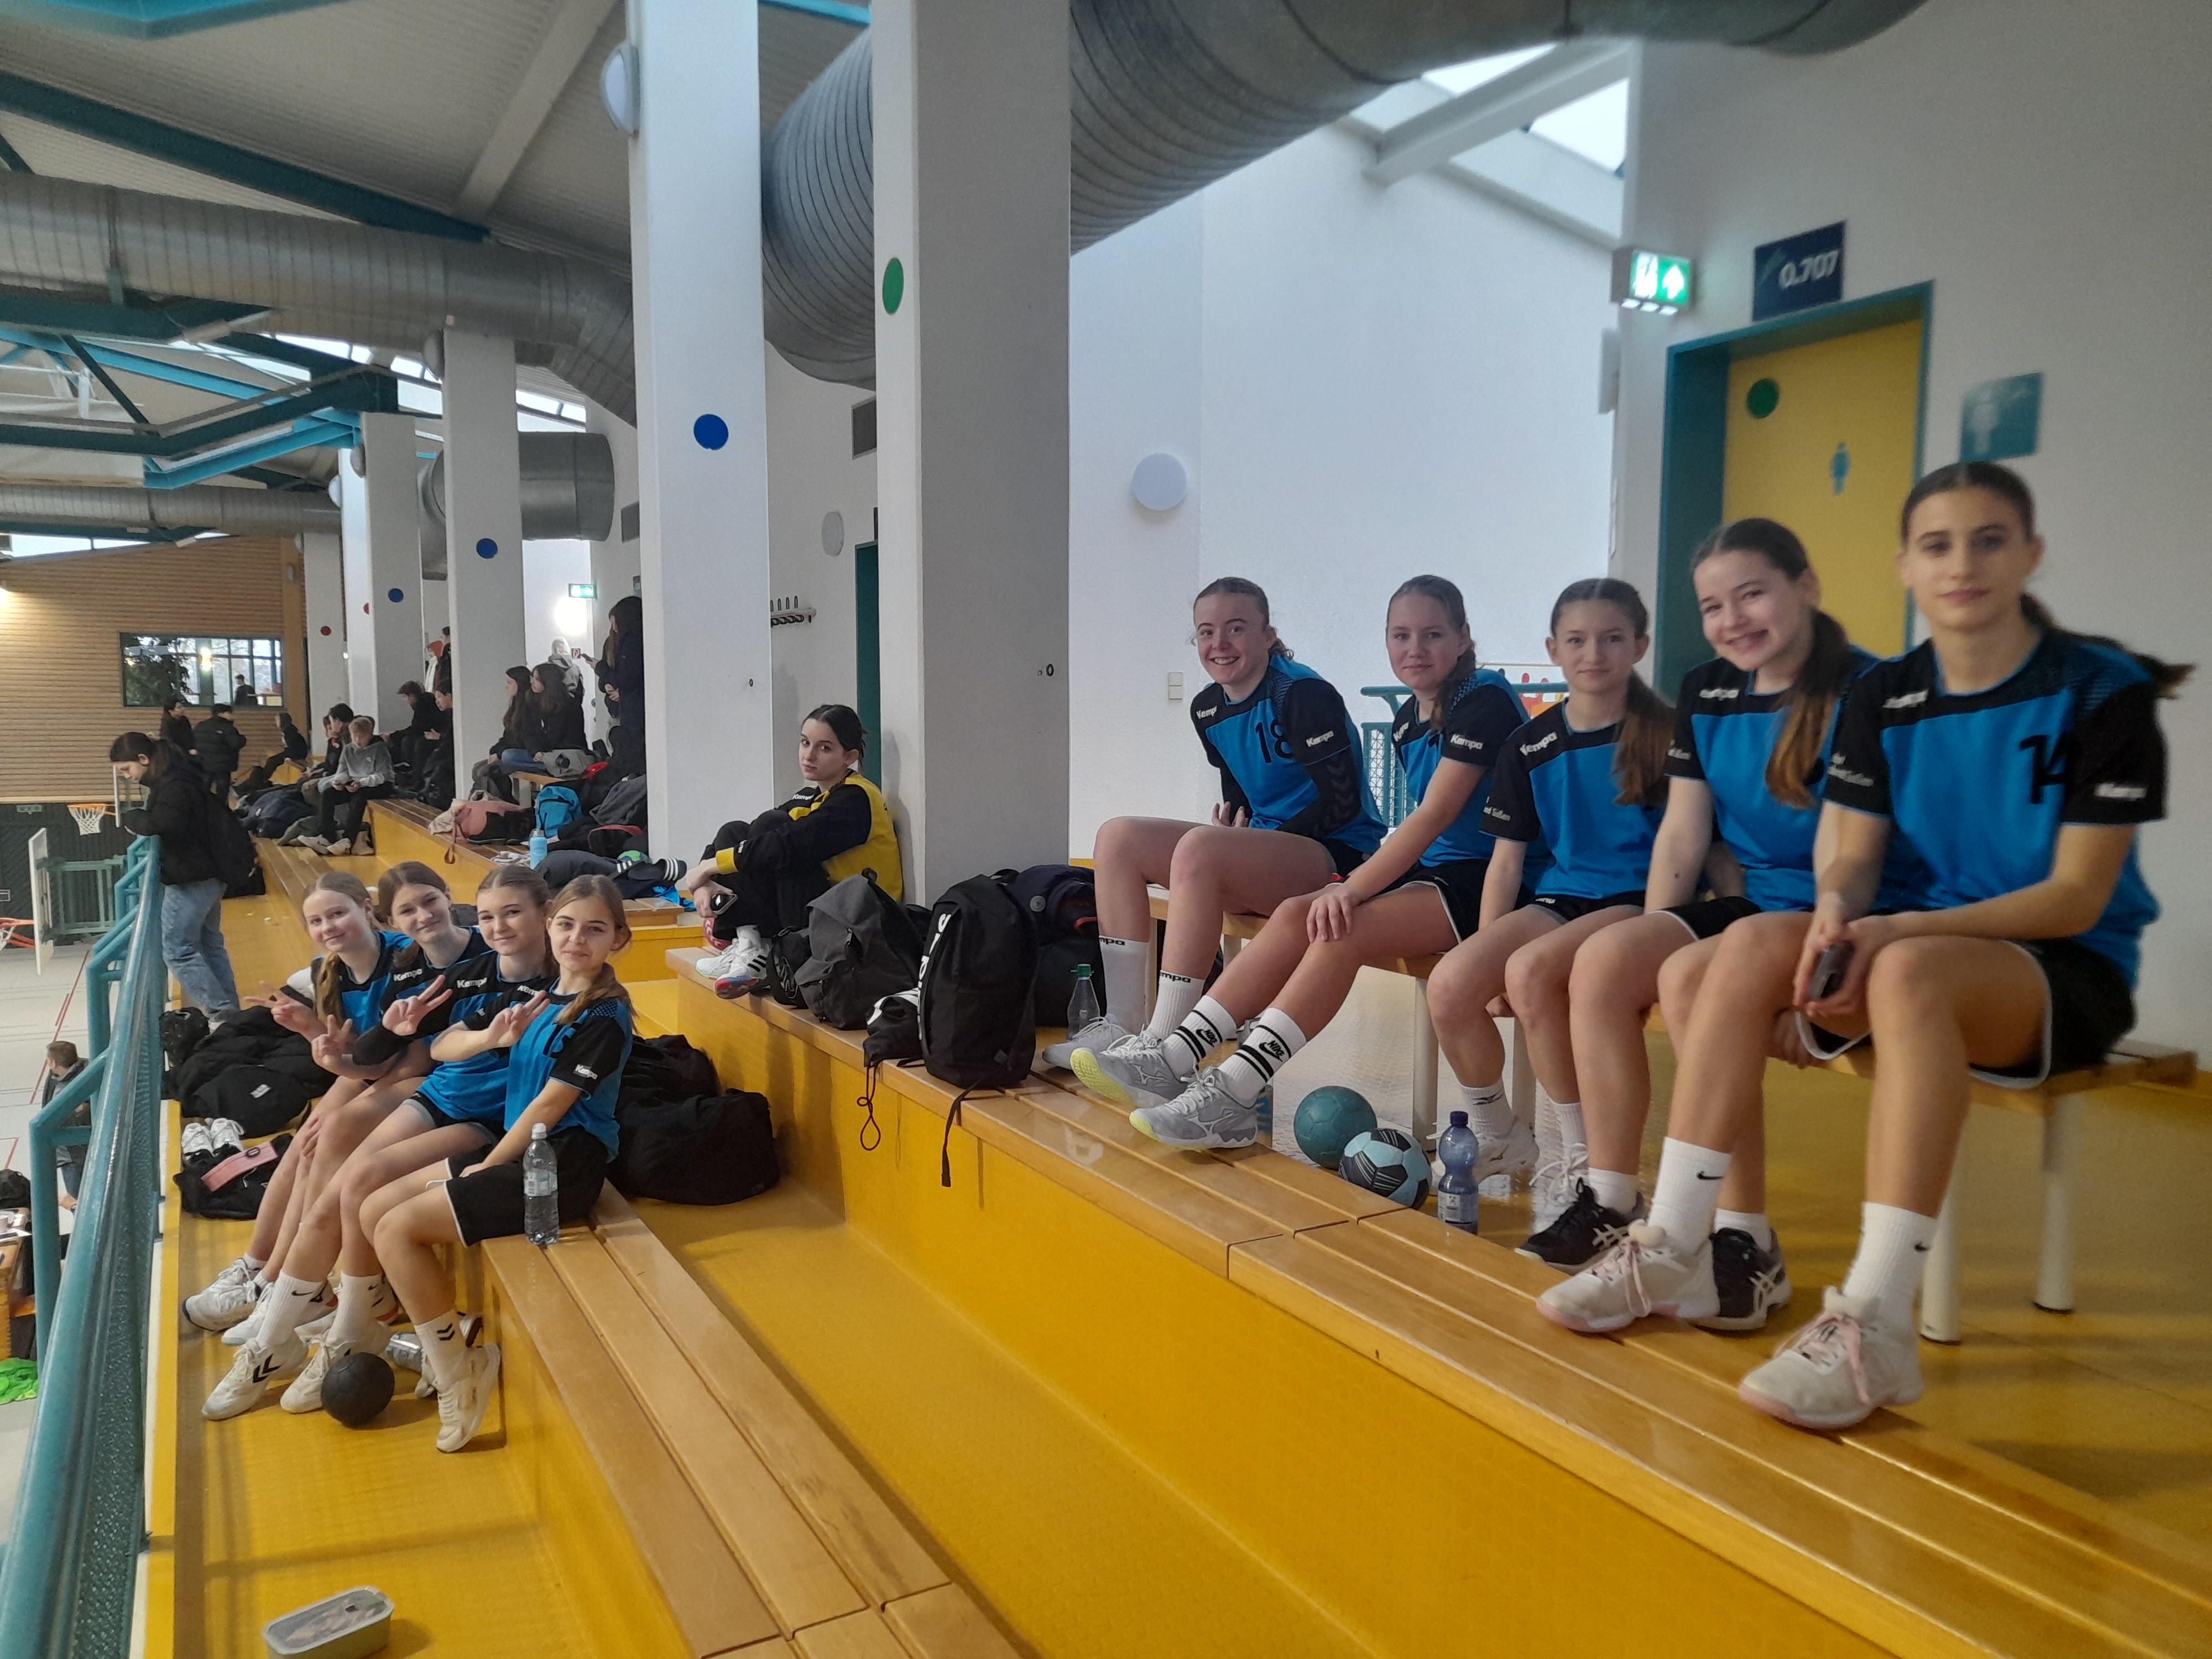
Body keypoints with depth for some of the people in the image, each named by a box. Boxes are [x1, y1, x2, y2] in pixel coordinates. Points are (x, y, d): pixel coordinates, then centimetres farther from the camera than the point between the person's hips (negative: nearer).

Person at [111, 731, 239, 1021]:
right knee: (210, 944, 15)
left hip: (189, 879, -11)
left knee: (177, 949, -5)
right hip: (207, 874, 11)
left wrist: (131, 817, -16)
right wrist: (139, 819, 0)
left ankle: (220, 1012, -8)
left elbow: (161, 825, -33)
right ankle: (230, 1010, 19)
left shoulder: (174, 785, -20)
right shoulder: (172, 777, 12)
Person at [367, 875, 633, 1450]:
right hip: (519, 1150, 9)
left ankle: (456, 1374, 2)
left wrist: (483, 1169, -7)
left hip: (563, 1165, -9)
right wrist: (492, 1037, -13)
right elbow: (442, 1049, 8)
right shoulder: (543, 997, 9)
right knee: (374, 1211, 7)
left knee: (398, 1228, -11)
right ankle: (447, 1334, 18)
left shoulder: (604, 1016, -15)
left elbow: (549, 1105, -16)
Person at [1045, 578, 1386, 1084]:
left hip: (1336, 855, -9)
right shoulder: (1208, 709, 10)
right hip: (1264, 862, 9)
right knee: (1118, 838, -3)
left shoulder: (1303, 695, -14)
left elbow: (1341, 801, -17)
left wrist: (1253, 840, -17)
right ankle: (1123, 1025, -7)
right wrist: (1231, 828, -1)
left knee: (1198, 848, -34)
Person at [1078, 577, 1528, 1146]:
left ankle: (1231, 1095, -31)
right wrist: (1359, 881, 2)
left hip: (1480, 884, -8)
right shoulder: (1408, 719, 14)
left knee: (1340, 929, -29)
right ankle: (1176, 1057, -19)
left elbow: (1437, 813, -19)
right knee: (1294, 915, -14)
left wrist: (1355, 888, -24)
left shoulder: (1486, 700, -11)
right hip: (1427, 870, 8)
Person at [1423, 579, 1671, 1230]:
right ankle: (1496, 1135, 4)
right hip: (1557, 898, 4)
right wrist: (1486, 949, -1)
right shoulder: (1531, 744, 10)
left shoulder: (1665, 733, 0)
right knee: (1450, 983, -22)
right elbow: (1507, 859, 10)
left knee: (1530, 972, -33)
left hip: (1635, 899, -4)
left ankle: (1569, 1153, -14)